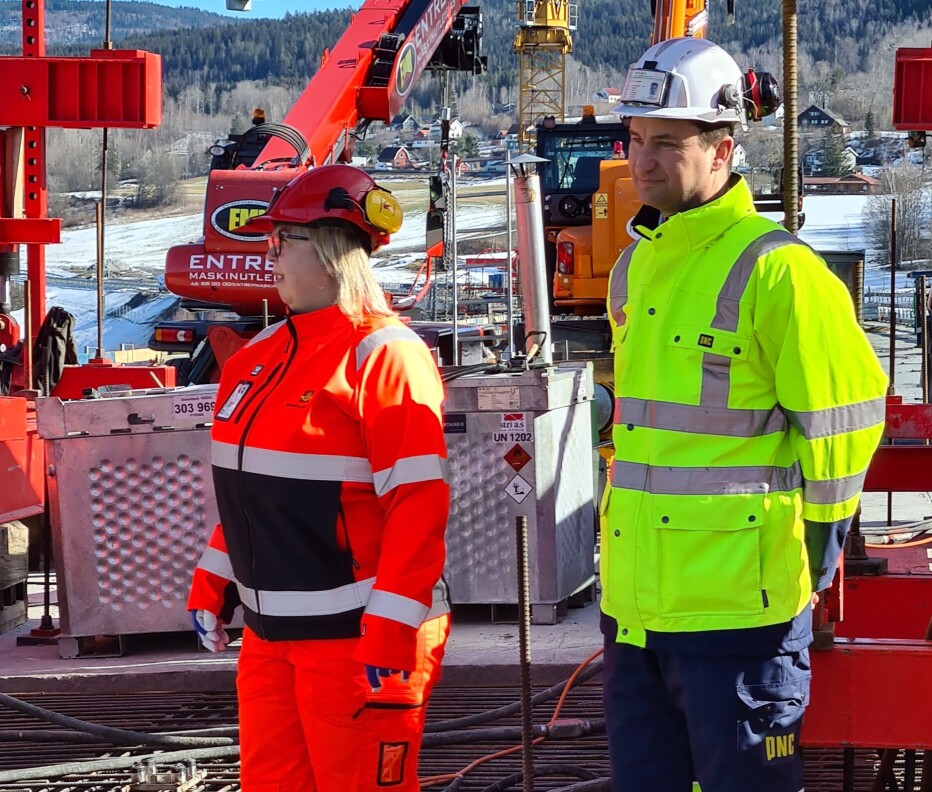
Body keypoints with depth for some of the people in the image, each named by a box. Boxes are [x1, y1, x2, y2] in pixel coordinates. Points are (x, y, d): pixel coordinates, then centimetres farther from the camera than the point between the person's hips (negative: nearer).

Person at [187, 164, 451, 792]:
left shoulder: (383, 355, -14)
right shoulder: (264, 356, 12)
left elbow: (419, 506, -18)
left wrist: (392, 640, -21)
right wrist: (213, 587, 18)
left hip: (356, 635, -8)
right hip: (270, 633, 8)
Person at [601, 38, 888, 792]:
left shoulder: (776, 271, -13)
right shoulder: (636, 268, 13)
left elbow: (843, 421, -11)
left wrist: (811, 565, -4)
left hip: (736, 611, -8)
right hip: (636, 607, 8)